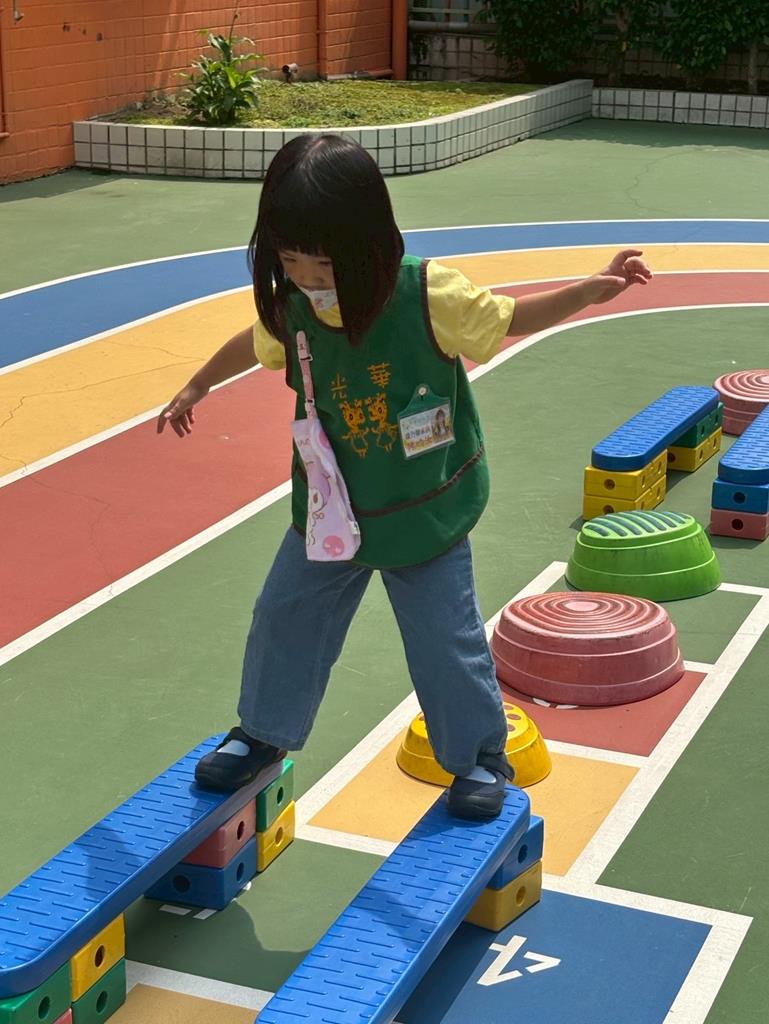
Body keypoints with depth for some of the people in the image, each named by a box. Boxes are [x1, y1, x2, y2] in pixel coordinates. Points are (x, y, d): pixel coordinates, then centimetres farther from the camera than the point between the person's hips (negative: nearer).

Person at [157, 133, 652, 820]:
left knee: (446, 639, 5)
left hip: (425, 513, -3)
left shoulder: (429, 294, -23)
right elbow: (257, 344, 11)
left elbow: (508, 317, -8)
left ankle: (481, 755, 28)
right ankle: (263, 732, 37)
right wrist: (197, 387, 25)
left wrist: (592, 290, -20)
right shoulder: (290, 308, -12)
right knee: (284, 621, 13)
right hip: (329, 512, 4)